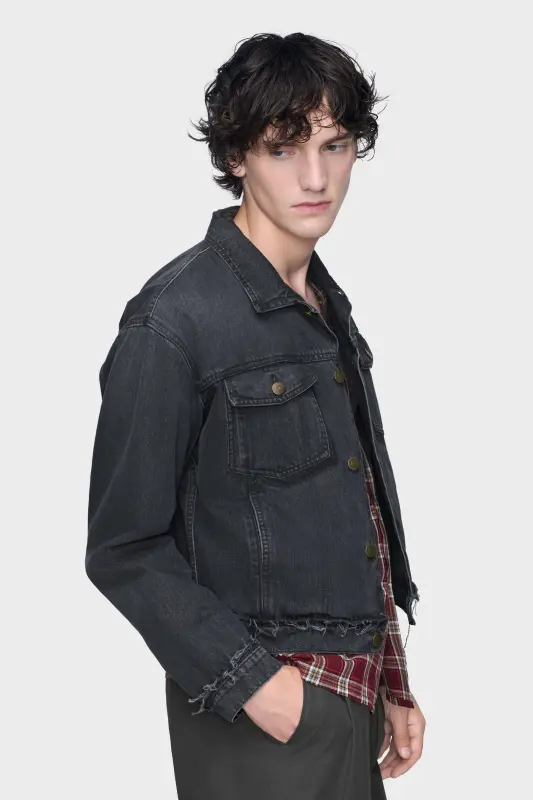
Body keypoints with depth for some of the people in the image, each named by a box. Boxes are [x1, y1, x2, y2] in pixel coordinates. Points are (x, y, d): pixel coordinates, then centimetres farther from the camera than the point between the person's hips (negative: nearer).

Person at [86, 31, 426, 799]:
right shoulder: (175, 318, -15)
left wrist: (393, 685, 13)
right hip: (264, 709, -7)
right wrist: (250, 680, -18)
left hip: (357, 700, 7)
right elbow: (125, 548, -14)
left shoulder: (327, 307, 9)